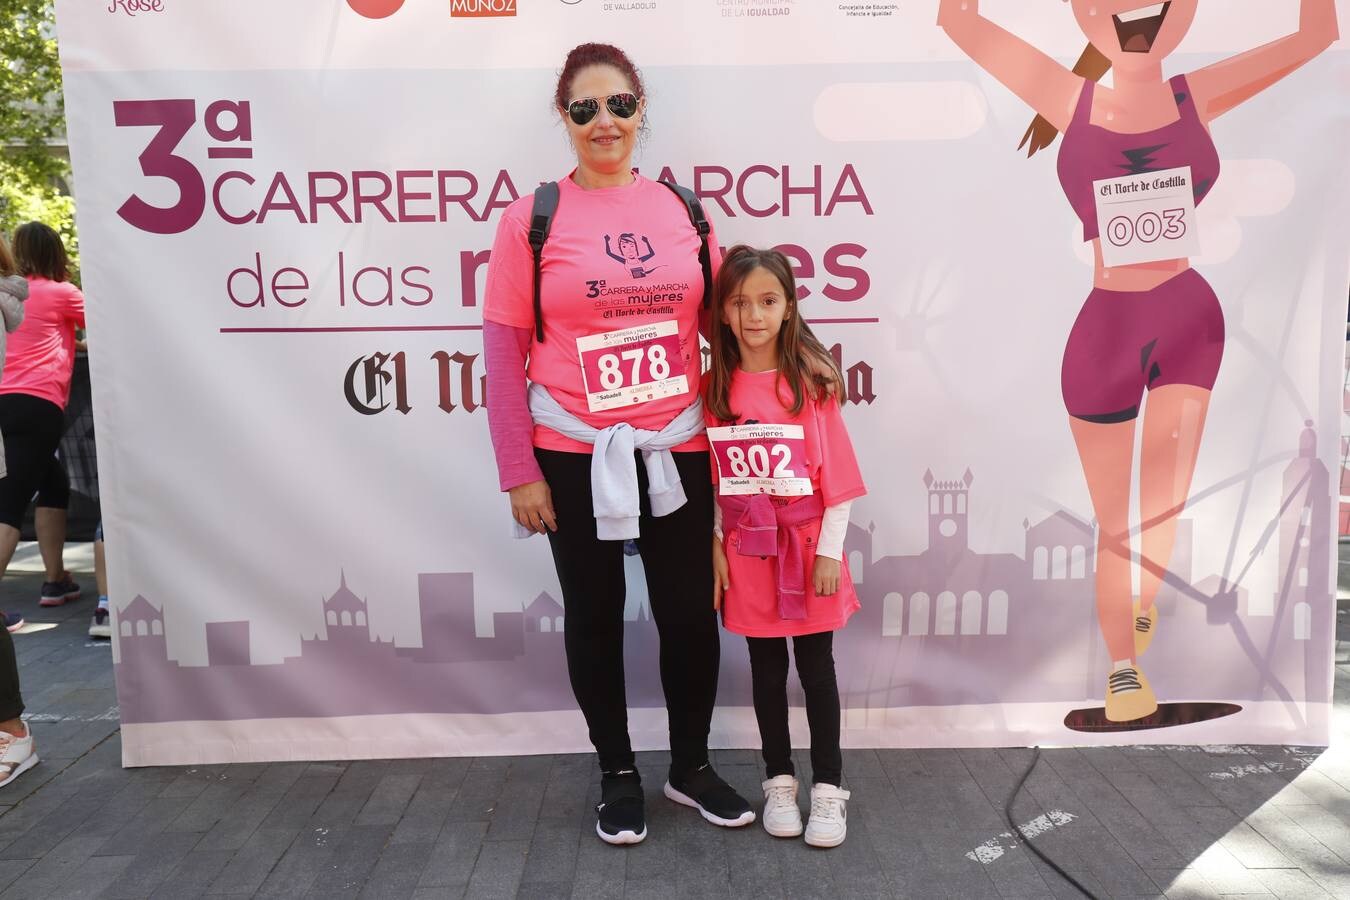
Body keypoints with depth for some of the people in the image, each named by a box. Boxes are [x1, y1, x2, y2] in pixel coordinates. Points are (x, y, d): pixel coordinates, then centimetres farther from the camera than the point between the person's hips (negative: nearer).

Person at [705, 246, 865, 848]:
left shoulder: (810, 382, -8)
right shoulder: (714, 388, -1)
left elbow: (838, 477, -7)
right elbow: (711, 480, 2)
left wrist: (831, 550, -10)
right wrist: (716, 547, -1)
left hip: (807, 548, -2)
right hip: (747, 551, 2)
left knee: (816, 669, 9)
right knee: (767, 670, 13)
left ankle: (828, 787, 22)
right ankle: (778, 780, 29)